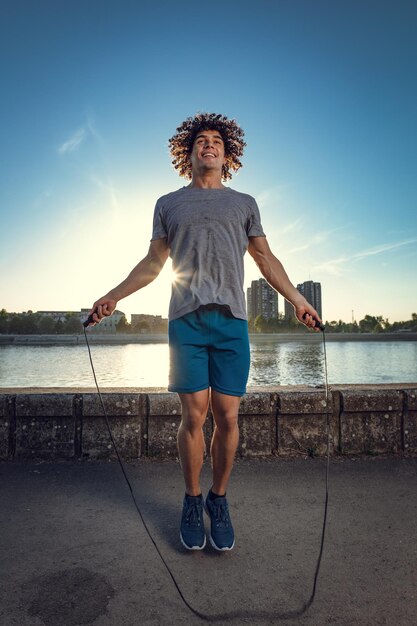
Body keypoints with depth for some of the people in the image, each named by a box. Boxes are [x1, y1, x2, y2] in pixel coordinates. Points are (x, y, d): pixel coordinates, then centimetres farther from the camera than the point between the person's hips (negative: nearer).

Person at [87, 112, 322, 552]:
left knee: (227, 417, 0)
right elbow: (152, 262, 17)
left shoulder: (244, 203, 21)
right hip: (186, 319, 0)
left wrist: (297, 299, 12)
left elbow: (266, 259, 19)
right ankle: (192, 500, 18)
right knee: (194, 416, -2)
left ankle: (219, 499, 19)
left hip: (232, 320, 1)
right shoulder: (168, 204, 19)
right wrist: (112, 297, 9)